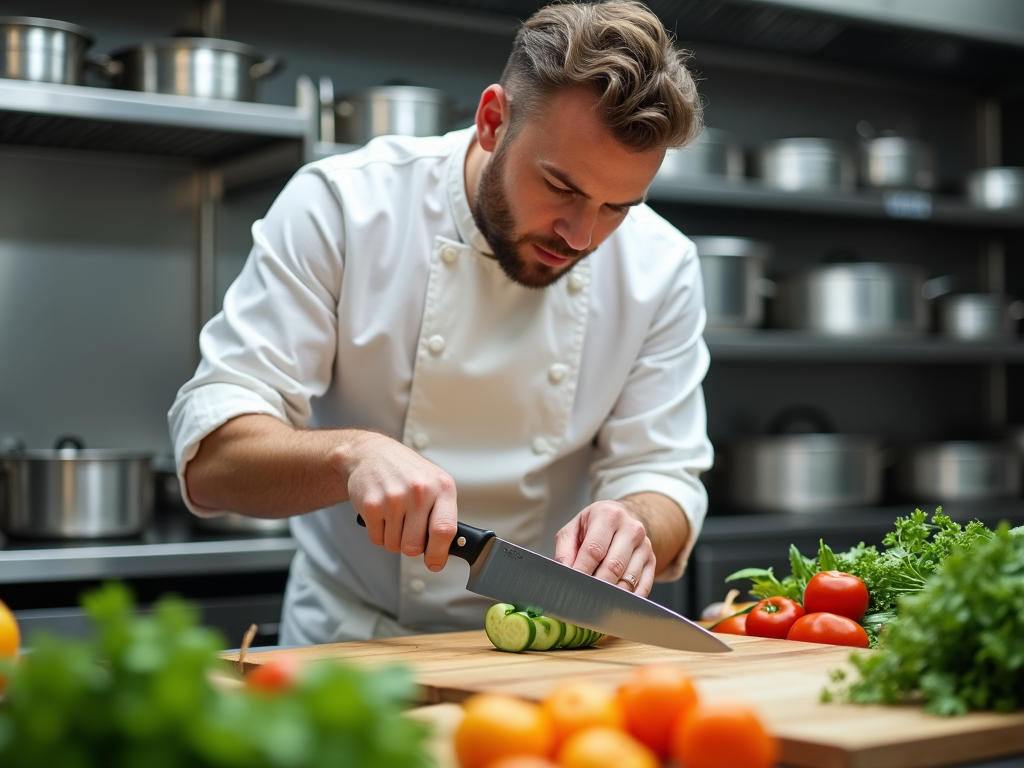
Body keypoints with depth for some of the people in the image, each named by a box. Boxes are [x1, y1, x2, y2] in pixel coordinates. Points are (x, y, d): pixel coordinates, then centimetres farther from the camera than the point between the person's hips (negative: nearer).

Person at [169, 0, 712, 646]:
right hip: (350, 638, -2)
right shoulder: (339, 206, -13)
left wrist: (635, 525, -27)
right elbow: (210, 456, -16)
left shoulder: (661, 268, -5)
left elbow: (663, 475, -4)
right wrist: (350, 455, -35)